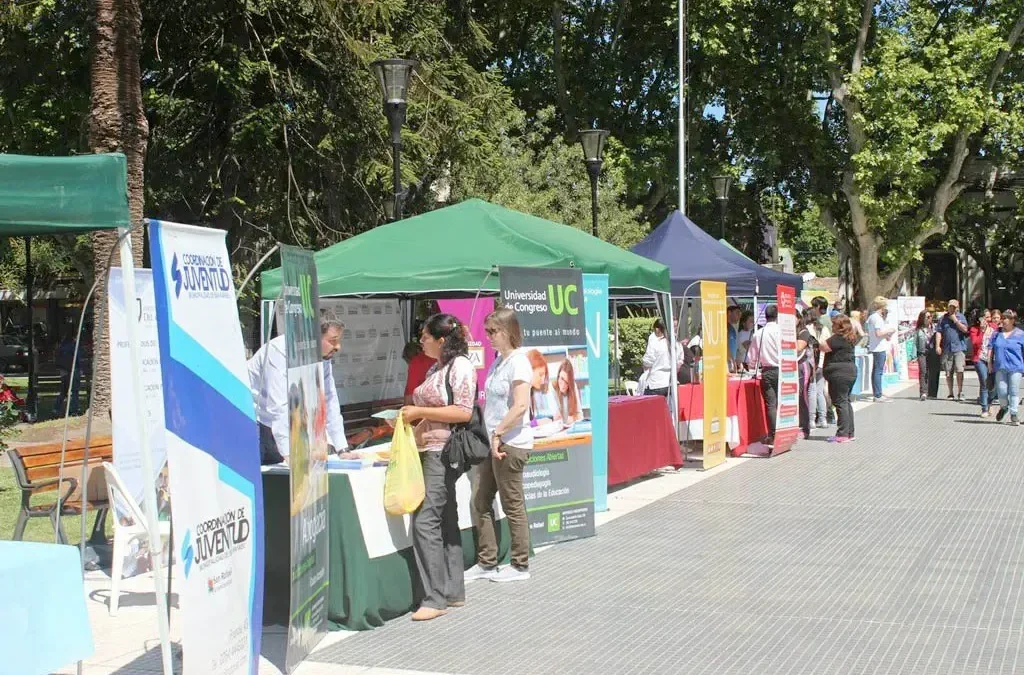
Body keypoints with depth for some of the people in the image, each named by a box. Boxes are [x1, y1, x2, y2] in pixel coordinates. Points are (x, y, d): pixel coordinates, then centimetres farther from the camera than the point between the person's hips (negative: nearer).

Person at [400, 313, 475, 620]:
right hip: (428, 451, 10)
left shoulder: (460, 366, -9)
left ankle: (434, 598, -11)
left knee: (425, 521, -14)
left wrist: (420, 411, -16)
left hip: (443, 453, -10)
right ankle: (453, 592, 19)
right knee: (445, 521, 12)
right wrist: (411, 416, 11)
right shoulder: (436, 368, 17)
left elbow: (464, 412, -17)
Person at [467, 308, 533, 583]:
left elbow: (520, 406, -21)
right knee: (481, 501, 9)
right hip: (493, 442, 9)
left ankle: (520, 566, 12)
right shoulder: (497, 363, 14)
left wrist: (498, 434, -18)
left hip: (511, 443, -9)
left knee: (513, 505, 1)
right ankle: (486, 563, 18)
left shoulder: (518, 362, -13)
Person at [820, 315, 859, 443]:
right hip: (849, 371, 10)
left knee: (840, 402, -7)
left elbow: (824, 347, -18)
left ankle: (843, 434, -8)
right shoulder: (849, 338, 14)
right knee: (846, 401, 14)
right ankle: (849, 432, 17)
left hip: (839, 374, -10)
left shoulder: (838, 338, -17)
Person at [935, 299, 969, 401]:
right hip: (947, 349, 2)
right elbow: (938, 332, 6)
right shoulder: (944, 318, 9)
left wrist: (955, 320, -8)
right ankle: (950, 393, 14)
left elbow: (965, 329, -6)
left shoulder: (961, 317, 7)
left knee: (959, 371, -11)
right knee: (948, 372, 6)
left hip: (959, 348, -2)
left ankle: (960, 392, -6)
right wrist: (937, 346, -3)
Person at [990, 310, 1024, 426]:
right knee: (1001, 391, -2)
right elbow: (991, 350, 15)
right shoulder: (997, 334, 11)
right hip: (1000, 367, 2)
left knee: (1014, 391, 0)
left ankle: (1014, 414, 8)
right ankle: (1004, 407, 27)